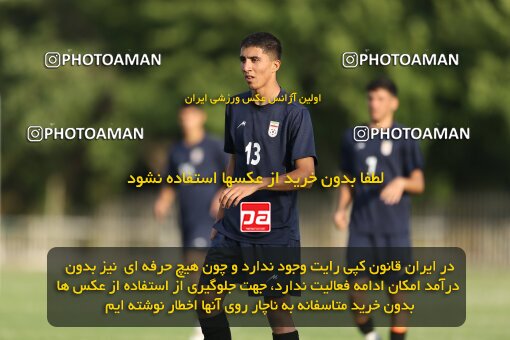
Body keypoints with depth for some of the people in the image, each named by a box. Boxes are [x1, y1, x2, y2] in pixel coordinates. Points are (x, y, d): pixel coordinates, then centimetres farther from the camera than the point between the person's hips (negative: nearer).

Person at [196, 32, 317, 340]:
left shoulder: (295, 113, -9)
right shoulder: (236, 108, 8)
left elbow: (305, 175, -14)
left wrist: (256, 184, -25)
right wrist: (221, 218, 17)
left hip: (276, 232, -6)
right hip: (233, 229, 6)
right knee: (207, 301, 4)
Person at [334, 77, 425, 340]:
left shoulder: (405, 139, 2)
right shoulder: (353, 138, 12)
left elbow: (419, 184, 1)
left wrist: (402, 182, -20)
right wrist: (341, 209, 1)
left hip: (395, 229, -2)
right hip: (361, 228, 2)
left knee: (397, 293, -1)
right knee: (356, 291, -7)